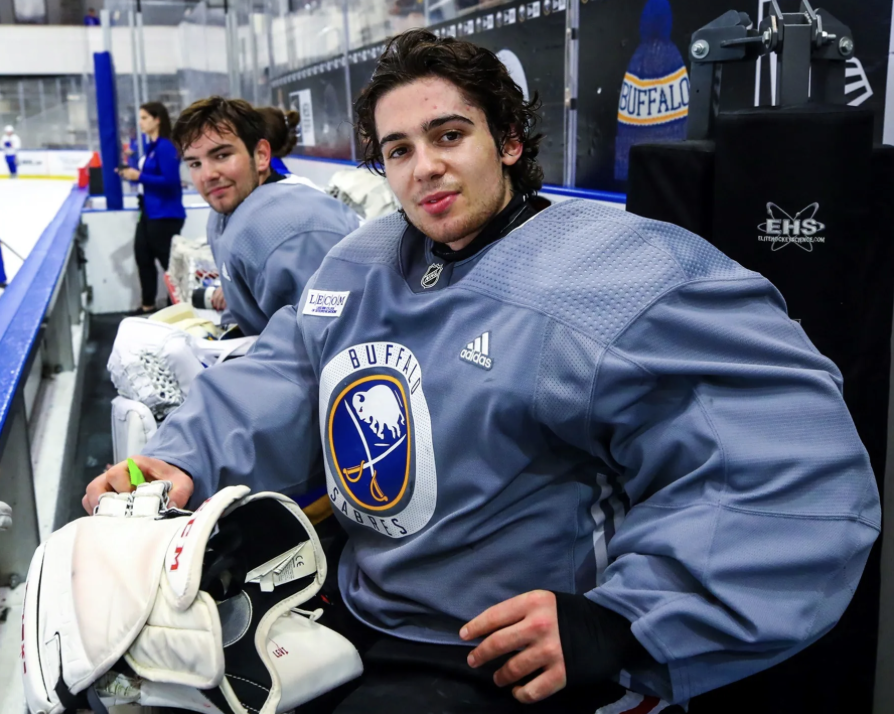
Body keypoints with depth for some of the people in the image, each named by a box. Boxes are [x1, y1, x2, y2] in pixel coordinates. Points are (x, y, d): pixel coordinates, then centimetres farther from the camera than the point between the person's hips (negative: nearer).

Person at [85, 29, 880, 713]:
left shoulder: (629, 280, -20)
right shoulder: (362, 266, 6)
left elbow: (802, 473, -24)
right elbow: (277, 387, 9)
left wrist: (617, 624, -30)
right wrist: (182, 459, -11)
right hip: (350, 618, 7)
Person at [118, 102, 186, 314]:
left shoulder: (165, 147, -17)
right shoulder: (152, 147, 10)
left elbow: (169, 181, -23)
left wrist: (139, 176, -19)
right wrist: (132, 174, 1)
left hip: (166, 215, -10)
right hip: (150, 213, 10)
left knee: (169, 261, -2)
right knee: (143, 255, 17)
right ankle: (148, 305, 30)